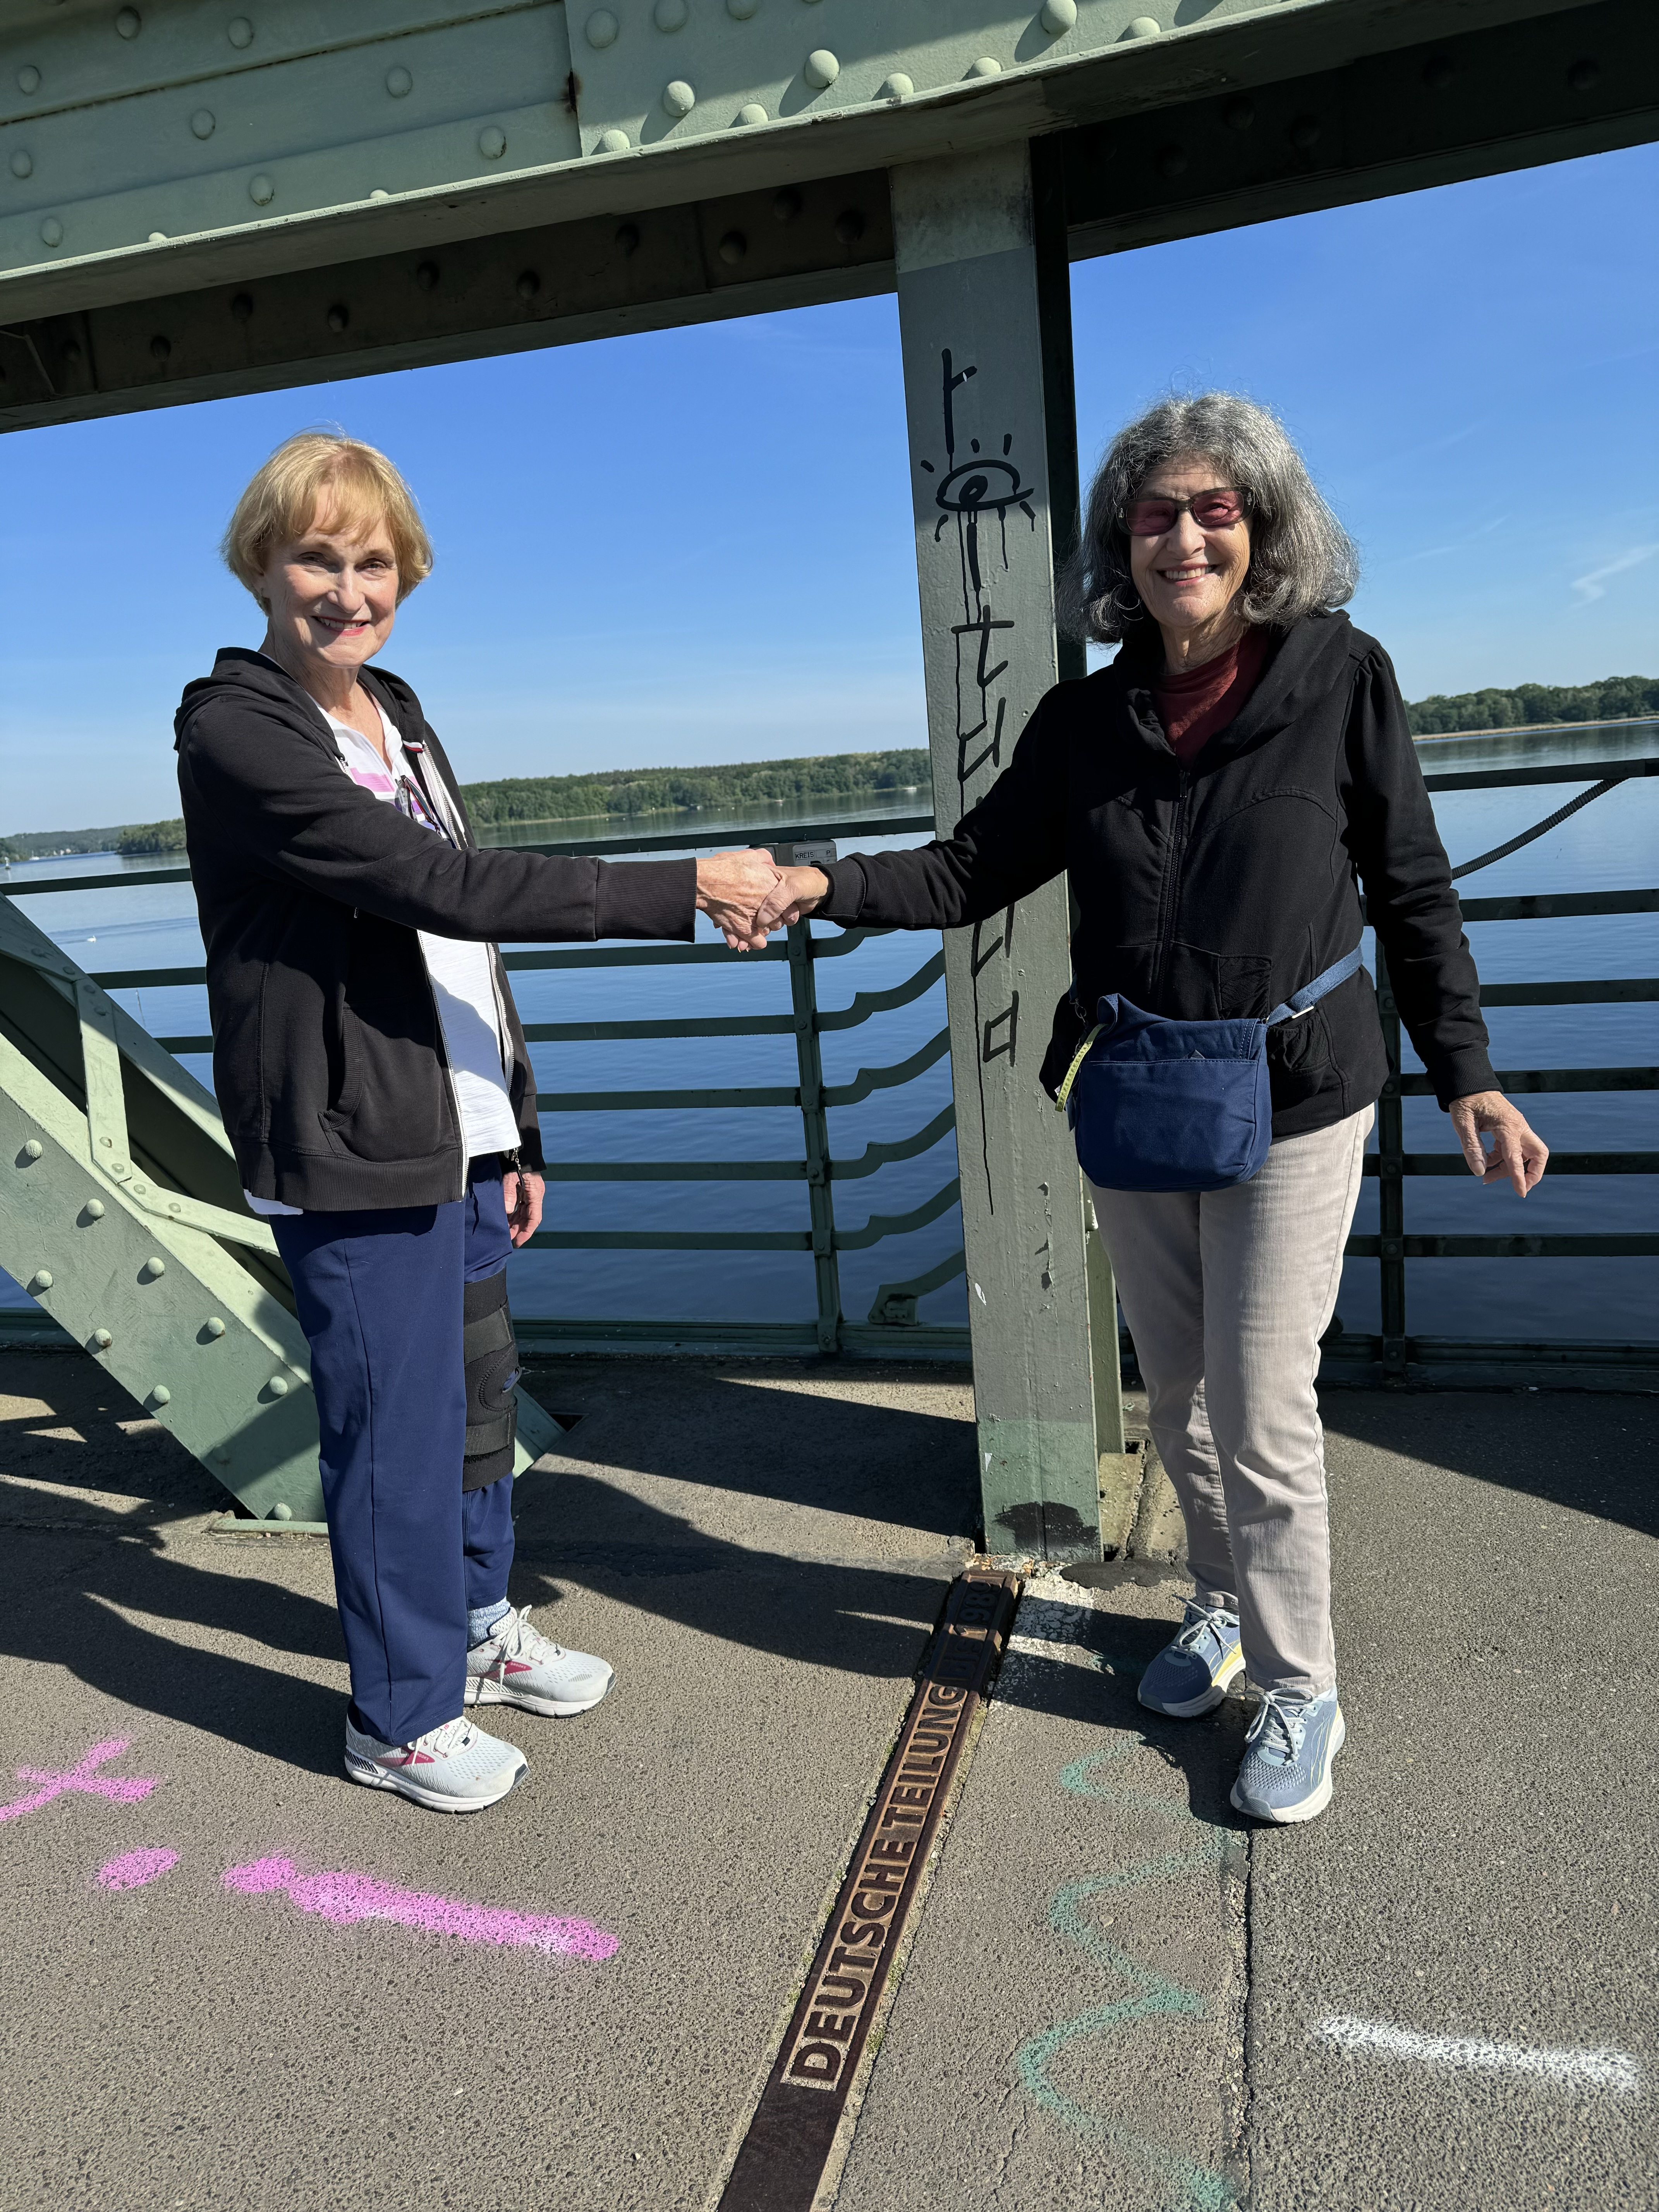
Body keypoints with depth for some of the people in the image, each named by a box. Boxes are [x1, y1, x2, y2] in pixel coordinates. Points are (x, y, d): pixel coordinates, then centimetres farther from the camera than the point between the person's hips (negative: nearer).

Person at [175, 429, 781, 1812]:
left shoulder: (399, 719, 14)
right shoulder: (235, 733, -13)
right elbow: (438, 881, -23)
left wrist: (518, 1129, 15)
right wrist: (683, 894, -23)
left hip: (459, 1139, 8)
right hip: (354, 1153, -8)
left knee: (478, 1391, 19)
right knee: (397, 1431, 3)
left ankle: (479, 1624, 42)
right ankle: (402, 1717, 25)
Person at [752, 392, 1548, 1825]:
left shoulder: (1343, 679, -7)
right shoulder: (1088, 717, 1)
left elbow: (1415, 899, -3)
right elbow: (974, 871, 1)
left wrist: (1467, 1077, -6)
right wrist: (829, 887, -14)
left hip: (1292, 1113, -4)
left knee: (1262, 1414, 0)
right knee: (1178, 1398, 16)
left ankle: (1301, 1691, 22)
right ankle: (1228, 1607, 41)